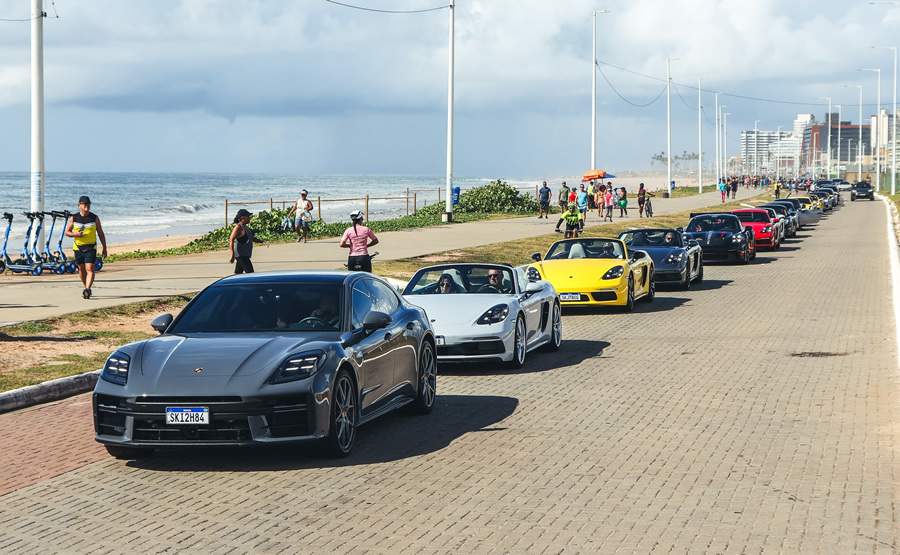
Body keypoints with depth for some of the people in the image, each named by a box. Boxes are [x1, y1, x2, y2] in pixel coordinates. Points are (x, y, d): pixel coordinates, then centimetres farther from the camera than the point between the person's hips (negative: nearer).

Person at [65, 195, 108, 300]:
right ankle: (87, 288, 30)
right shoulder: (74, 218, 1)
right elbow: (67, 232, 4)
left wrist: (104, 248, 3)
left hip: (91, 247, -2)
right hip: (78, 247, 2)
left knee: (90, 269, -16)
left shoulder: (94, 218, 0)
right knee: (81, 269, 12)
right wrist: (75, 234, -18)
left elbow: (100, 233, 5)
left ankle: (87, 290, -23)